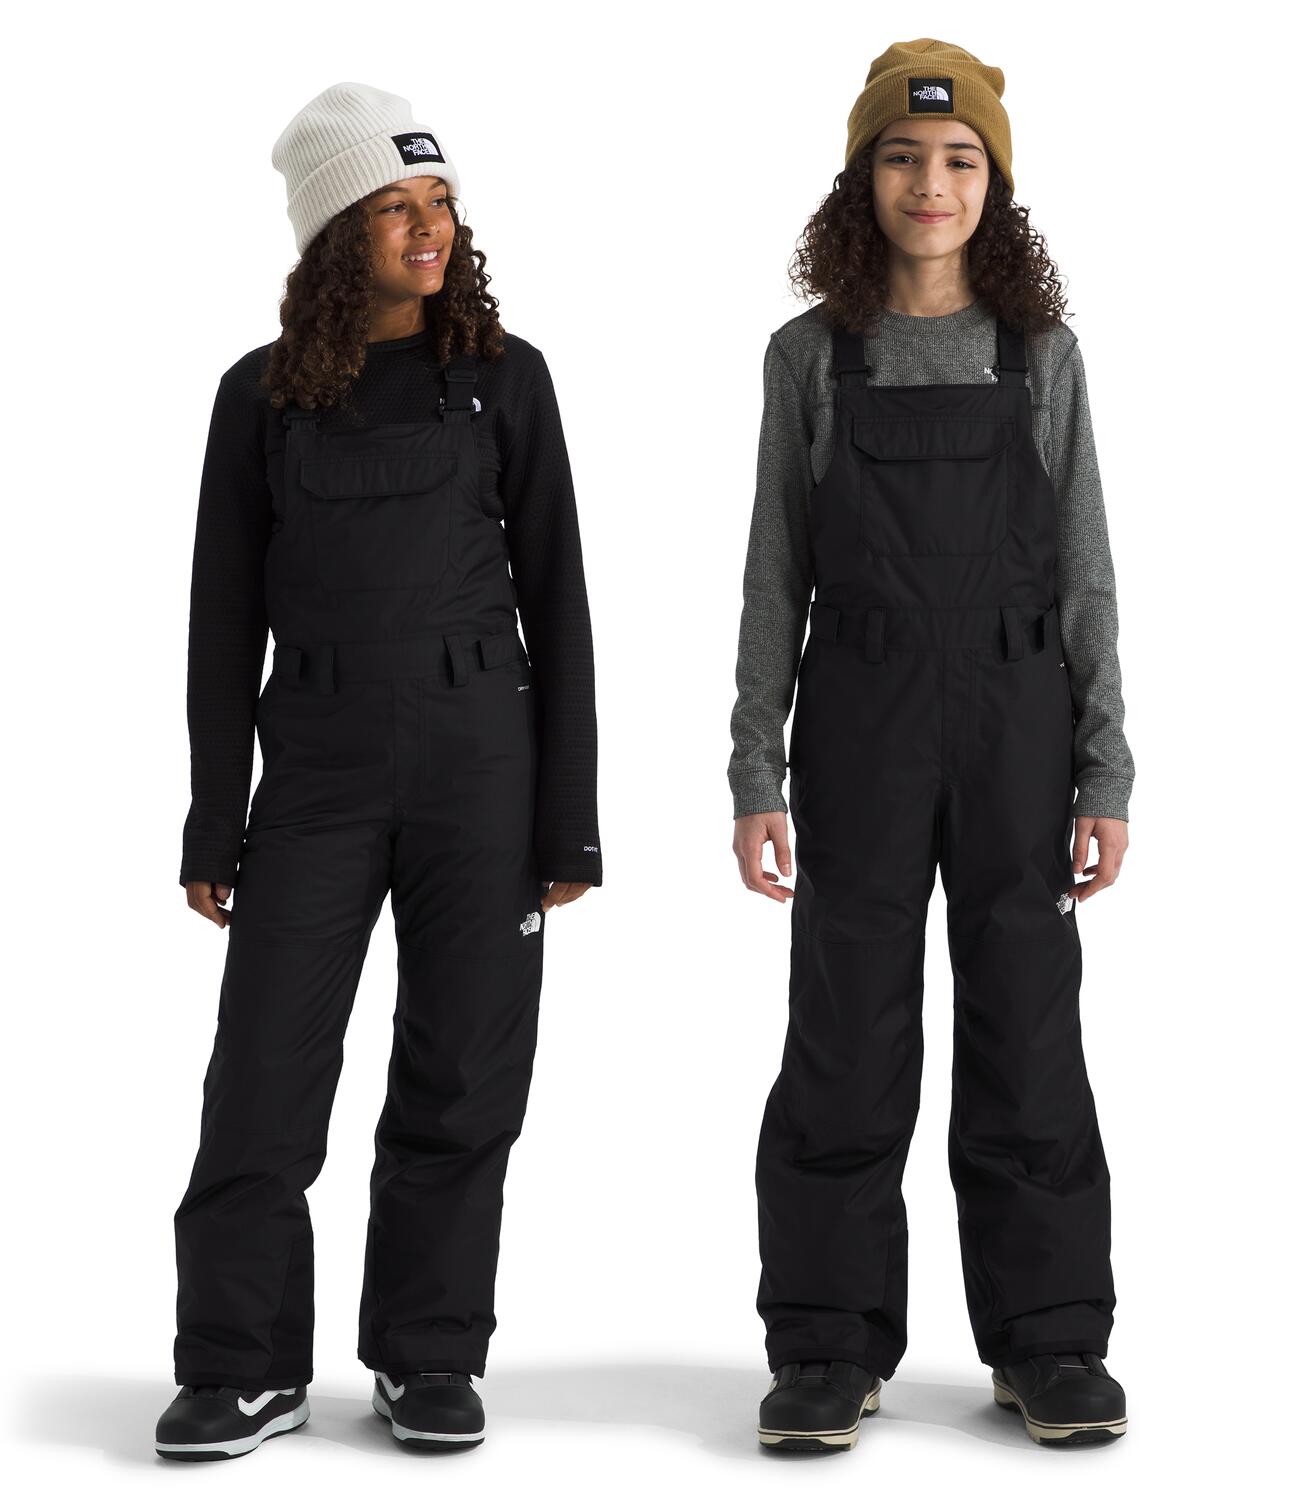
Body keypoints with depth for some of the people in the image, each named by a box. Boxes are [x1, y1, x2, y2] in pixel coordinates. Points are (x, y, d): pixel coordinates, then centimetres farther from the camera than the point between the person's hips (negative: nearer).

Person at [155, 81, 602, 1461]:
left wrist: (568, 818, -2)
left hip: (478, 754, 0)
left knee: (461, 1074, 4)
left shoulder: (503, 378, 3)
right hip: (316, 764, 0)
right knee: (265, 1074, -3)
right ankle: (246, 1371, 8)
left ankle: (429, 1360, 17)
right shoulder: (264, 395, 4)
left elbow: (552, 597, 3)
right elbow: (224, 619, 6)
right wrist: (213, 827, 2)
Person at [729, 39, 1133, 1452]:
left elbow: (1084, 578, 5)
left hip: (1017, 724, 1)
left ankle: (1048, 1345, 13)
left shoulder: (1042, 355, 5)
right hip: (860, 729, 0)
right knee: (846, 1037, 2)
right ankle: (829, 1350, 9)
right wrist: (755, 774, -1)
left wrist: (1106, 774, -2)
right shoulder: (811, 356, 4)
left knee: (1028, 1030, 4)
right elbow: (775, 578, 5)